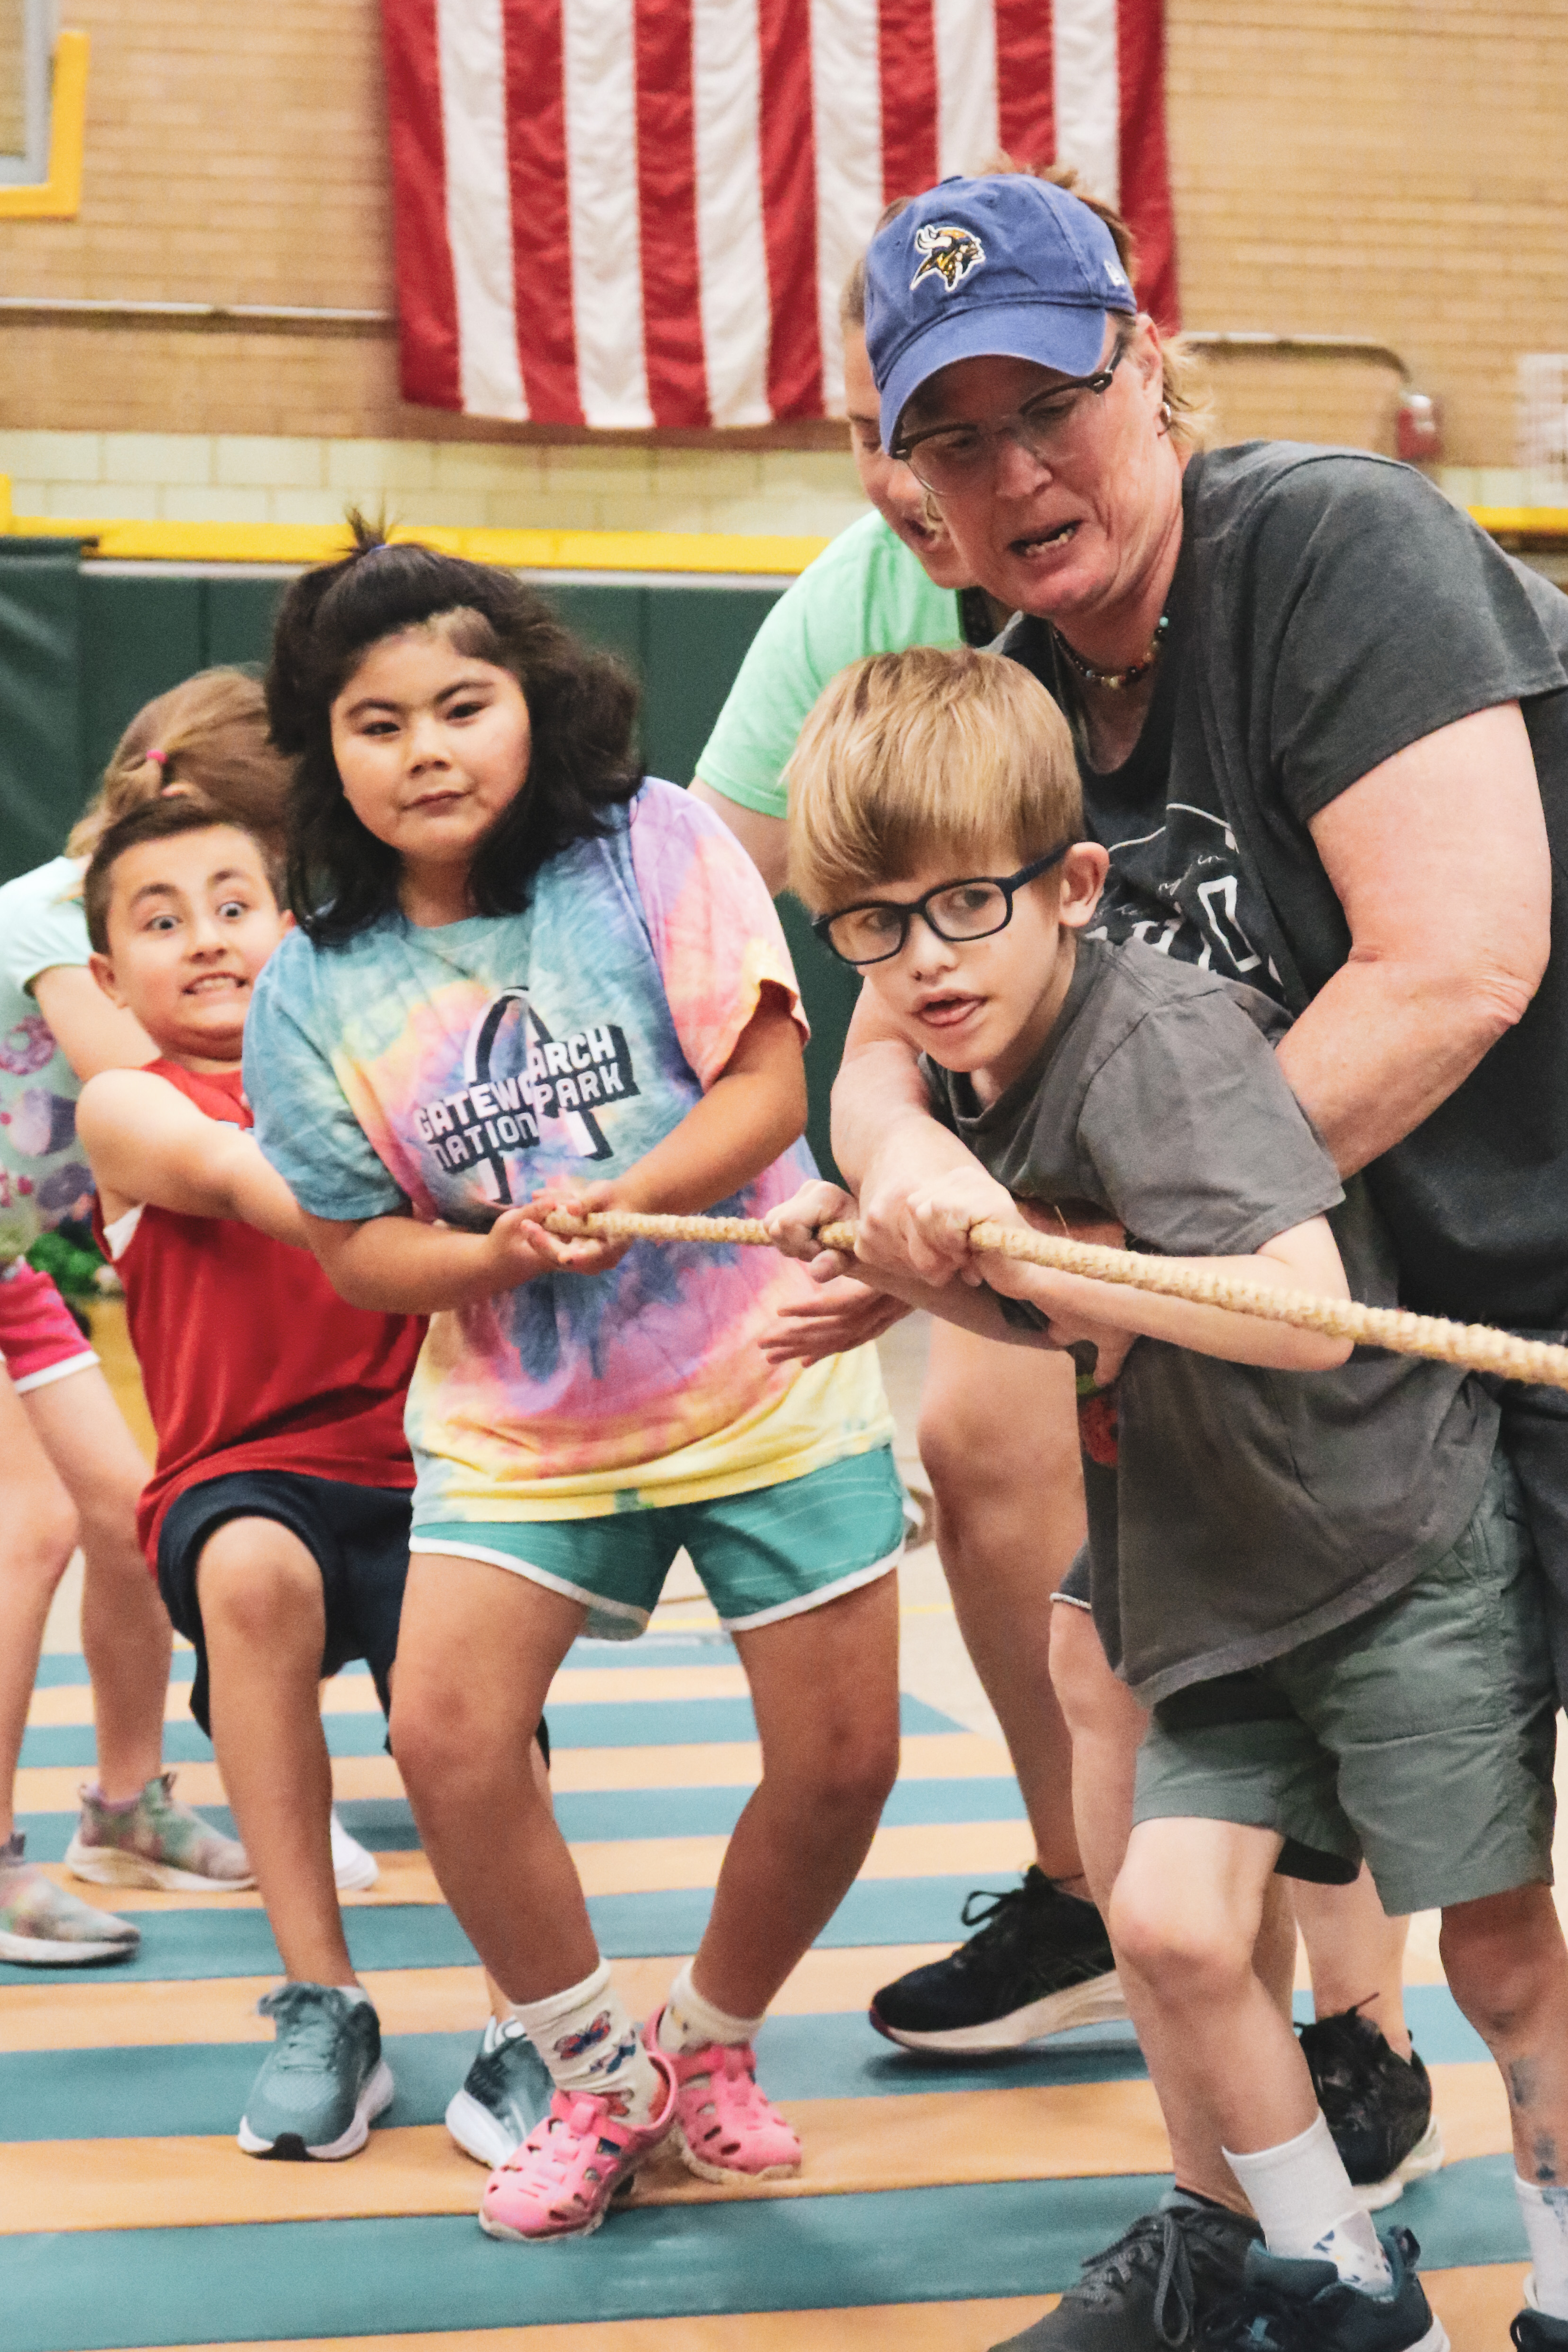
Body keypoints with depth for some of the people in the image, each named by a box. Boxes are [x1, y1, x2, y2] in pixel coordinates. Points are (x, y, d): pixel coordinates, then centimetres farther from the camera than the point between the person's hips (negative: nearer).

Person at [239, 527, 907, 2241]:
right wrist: (504, 1251, -21)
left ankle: (708, 2043, 30)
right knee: (446, 1740, -15)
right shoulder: (314, 986, -5)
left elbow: (766, 1086, -12)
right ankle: (594, 2074, 10)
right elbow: (357, 1250, -1)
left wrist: (615, 1203, -27)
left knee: (839, 1761, 1)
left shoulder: (651, 847, -10)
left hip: (766, 1378, -1)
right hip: (515, 1418, 1)